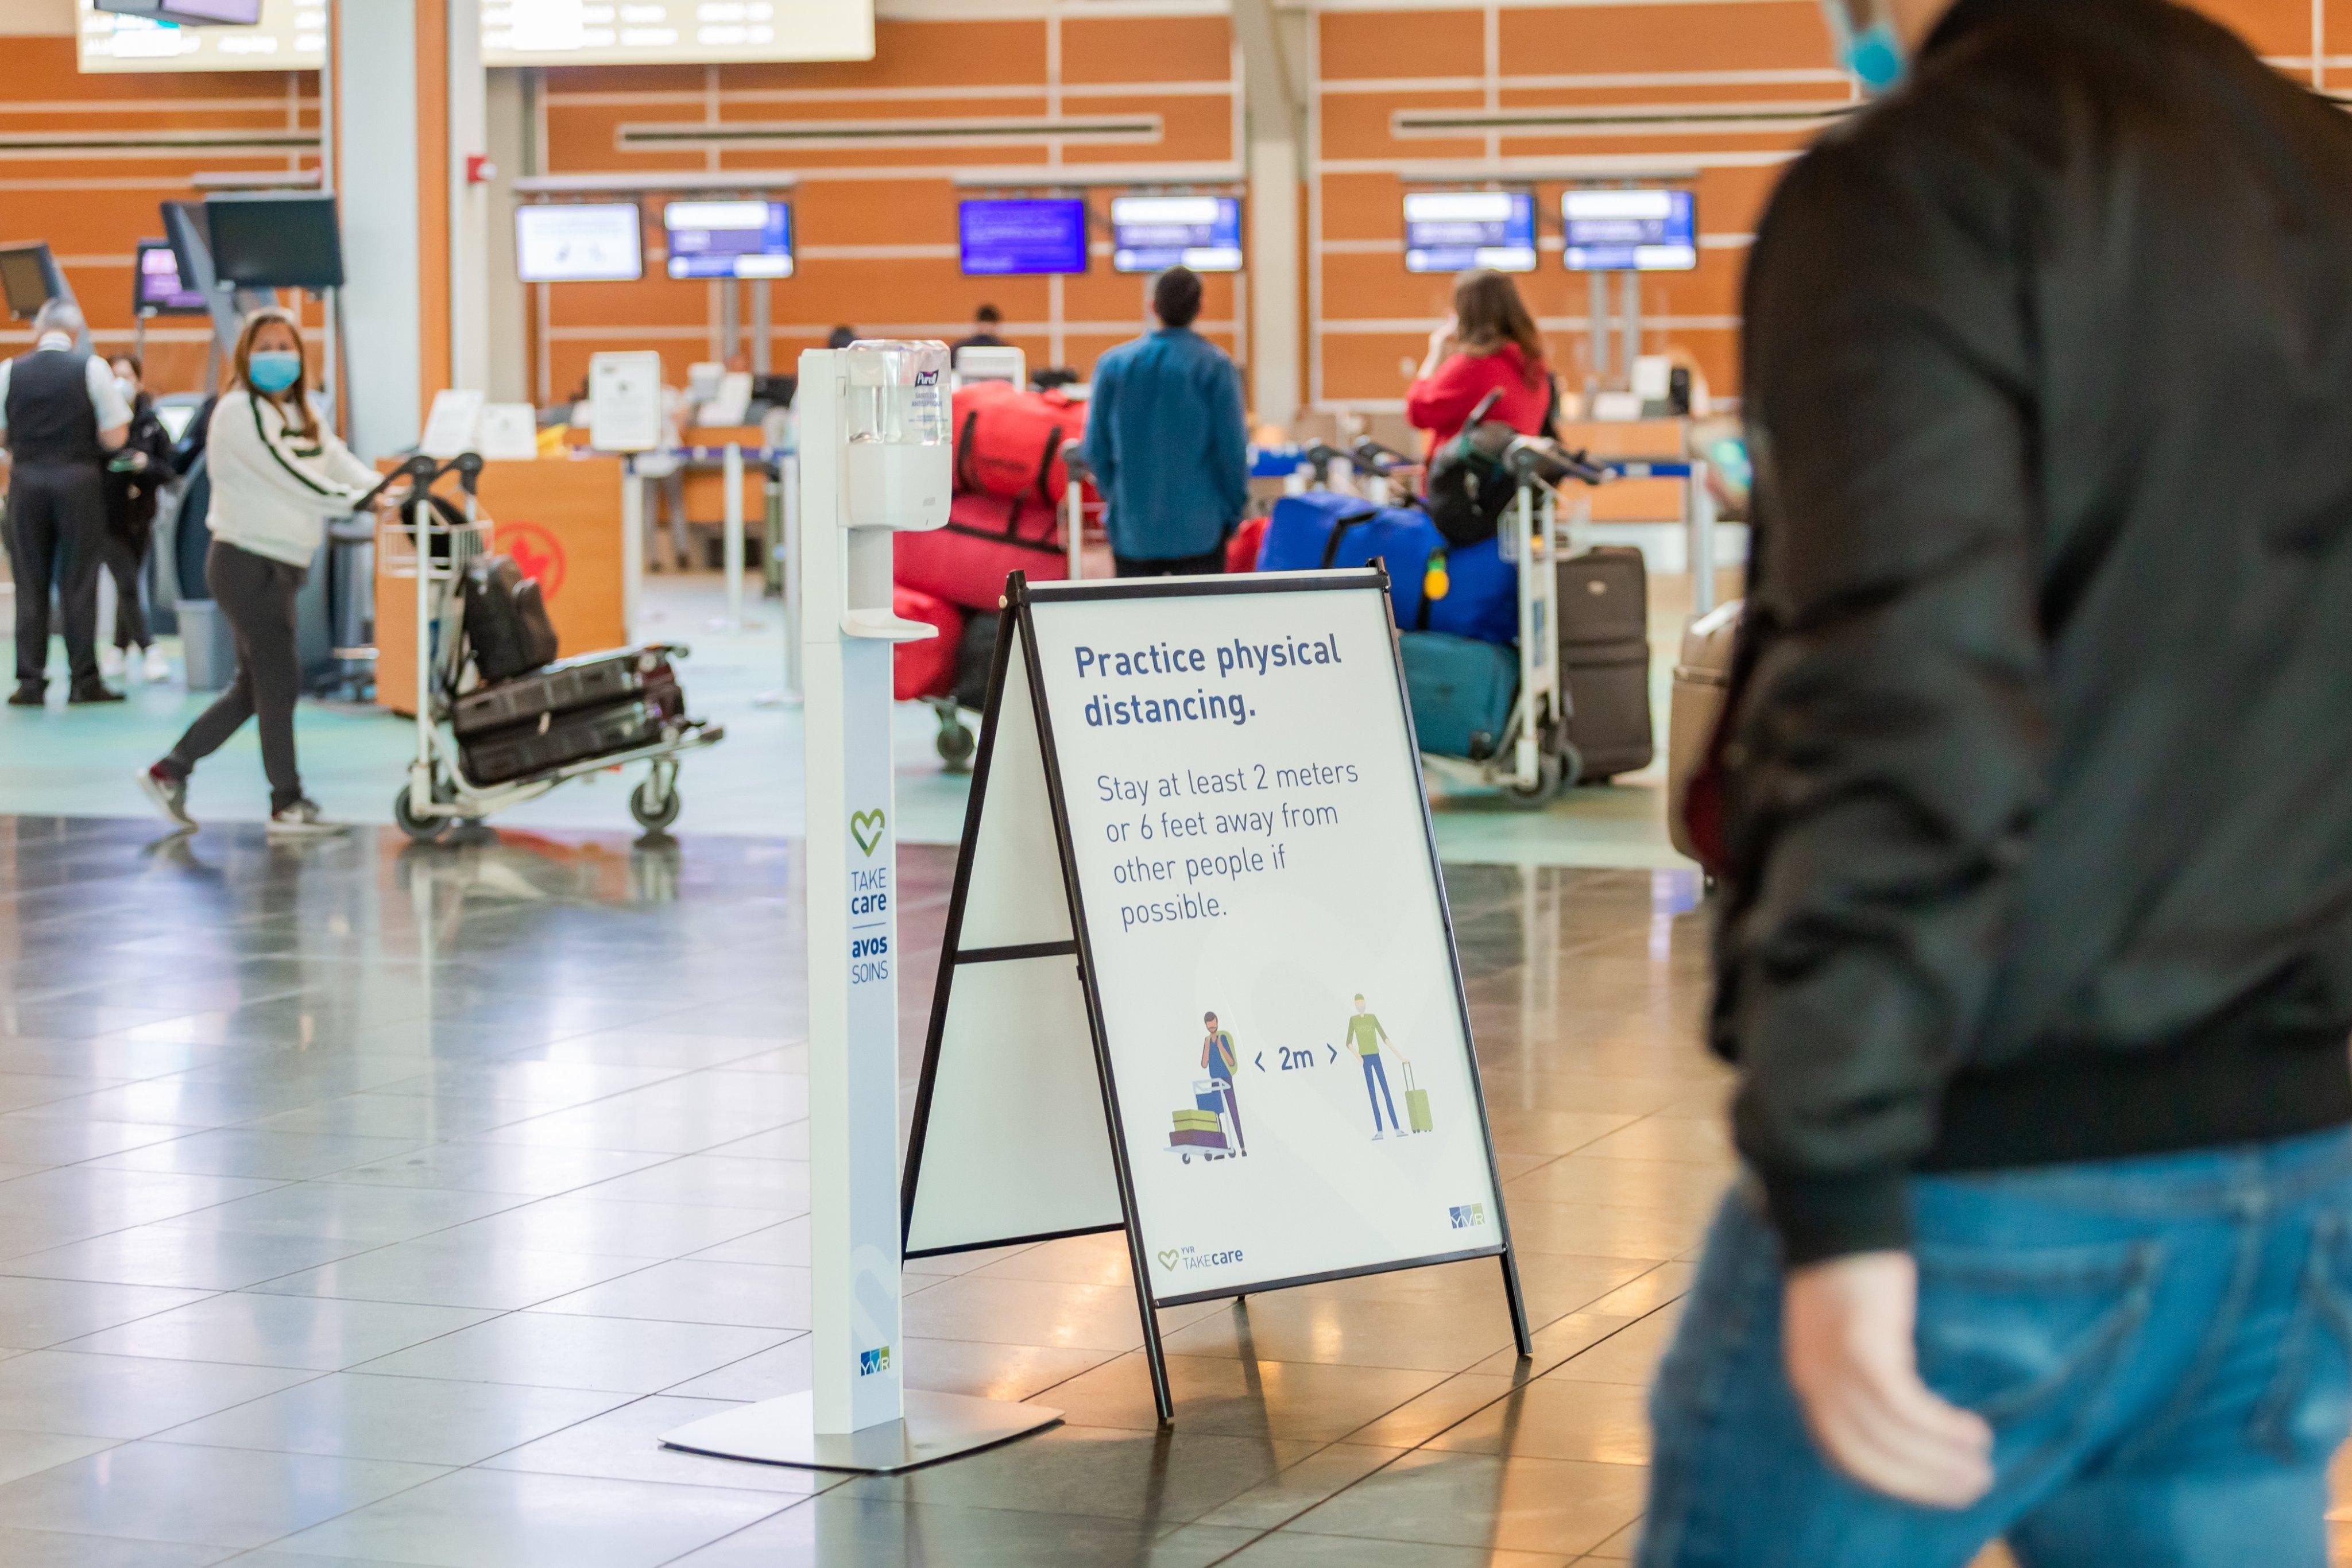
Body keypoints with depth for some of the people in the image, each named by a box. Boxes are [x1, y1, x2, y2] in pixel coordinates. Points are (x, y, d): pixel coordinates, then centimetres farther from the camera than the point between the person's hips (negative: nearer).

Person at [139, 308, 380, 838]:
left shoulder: (302, 419, 18)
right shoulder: (239, 411, -10)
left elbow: (342, 465, 6)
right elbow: (287, 475, -20)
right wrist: (356, 501, -23)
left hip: (279, 566, 9)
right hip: (247, 561, -9)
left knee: (255, 688, 12)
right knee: (279, 680, -6)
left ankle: (169, 773, 20)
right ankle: (287, 805, 1)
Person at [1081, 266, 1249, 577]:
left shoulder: (1112, 364, 2)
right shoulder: (1214, 365, -7)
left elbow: (1096, 448, 6)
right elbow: (1232, 447, -5)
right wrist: (1234, 510, 7)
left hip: (1131, 528, 3)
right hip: (1198, 527, -3)